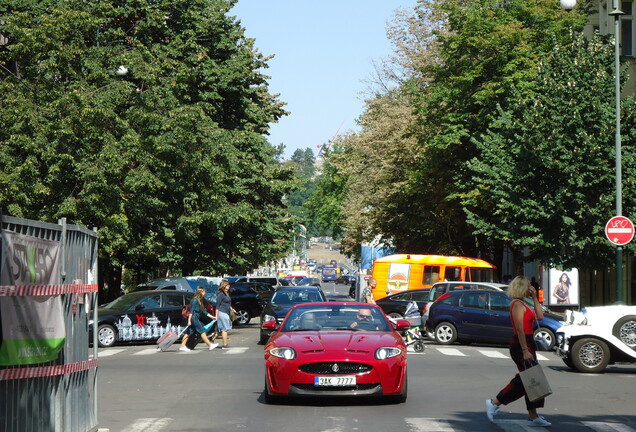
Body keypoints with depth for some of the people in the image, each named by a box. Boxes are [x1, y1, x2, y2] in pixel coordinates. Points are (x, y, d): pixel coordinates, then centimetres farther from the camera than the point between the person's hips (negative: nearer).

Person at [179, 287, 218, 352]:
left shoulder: (200, 301, 17)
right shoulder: (195, 300, -13)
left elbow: (204, 311, 21)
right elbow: (191, 310, -17)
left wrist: (212, 317, 21)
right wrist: (189, 320, -21)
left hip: (196, 318, 10)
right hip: (194, 318, -10)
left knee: (189, 333, 9)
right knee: (202, 331, -5)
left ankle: (182, 346, 10)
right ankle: (210, 345, -1)